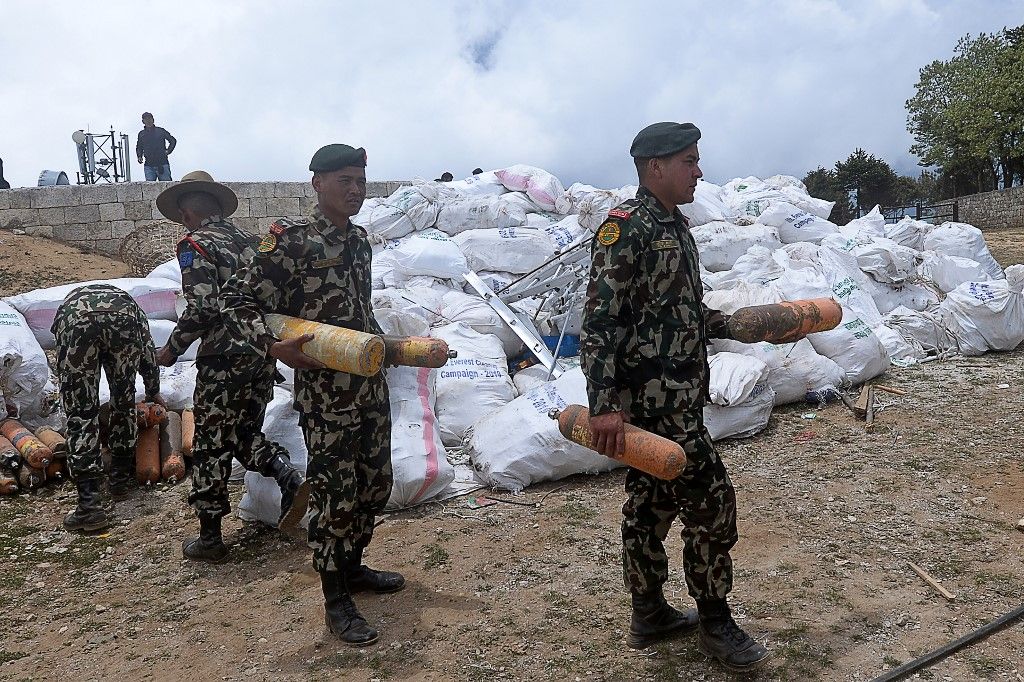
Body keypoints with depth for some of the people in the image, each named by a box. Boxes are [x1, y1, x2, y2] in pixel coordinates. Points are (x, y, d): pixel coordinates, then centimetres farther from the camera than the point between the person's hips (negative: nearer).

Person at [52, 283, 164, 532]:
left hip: (73, 319, 0)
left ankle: (90, 504, 2)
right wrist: (154, 392, 57)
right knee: (124, 402, 22)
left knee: (80, 414, 6)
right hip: (121, 316, 0)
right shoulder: (128, 301, 43)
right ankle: (119, 480, 31)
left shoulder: (69, 301, 45)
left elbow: (62, 363, 46)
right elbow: (149, 353, 42)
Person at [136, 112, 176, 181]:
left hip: (162, 164, -2)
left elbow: (173, 141, 14)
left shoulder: (160, 131, 5)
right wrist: (139, 156, 7)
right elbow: (139, 147, 25)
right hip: (149, 166, 2)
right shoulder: (141, 134, 12)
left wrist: (168, 151, 3)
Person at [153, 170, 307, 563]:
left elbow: (202, 308, -18)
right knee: (245, 434, 22)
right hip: (263, 354, 7)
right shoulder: (247, 240, 13)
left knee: (212, 446, 6)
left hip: (224, 359, -6)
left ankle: (209, 539, 15)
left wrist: (172, 348, -4)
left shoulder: (194, 245, -8)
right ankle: (291, 480, 1)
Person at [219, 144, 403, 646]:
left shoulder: (359, 239, 11)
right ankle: (336, 602, 16)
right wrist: (275, 347, -25)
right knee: (335, 493, 0)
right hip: (325, 394, -8)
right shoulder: (291, 240, -11)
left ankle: (352, 567, 37)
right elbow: (238, 304, -12)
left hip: (371, 386, 8)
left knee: (375, 484, 17)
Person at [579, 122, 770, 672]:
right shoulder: (625, 226, -15)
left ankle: (649, 615, 30)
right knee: (711, 501, -1)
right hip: (655, 398, -9)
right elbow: (599, 320, -21)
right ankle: (714, 623, 17)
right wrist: (604, 405, -26)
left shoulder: (675, 226, 14)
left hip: (677, 394, 9)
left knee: (651, 502, 16)